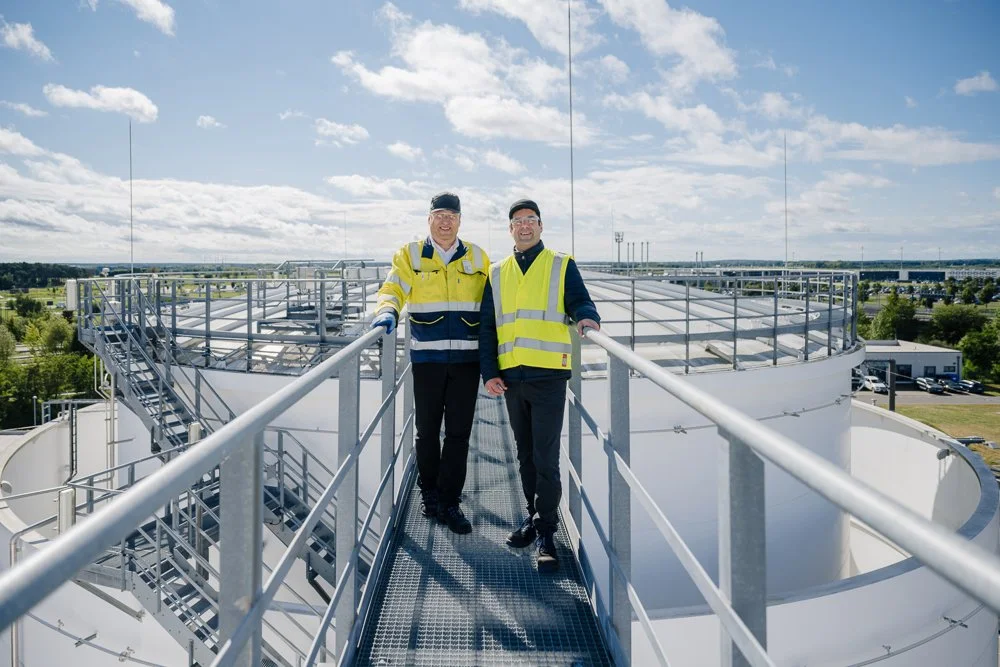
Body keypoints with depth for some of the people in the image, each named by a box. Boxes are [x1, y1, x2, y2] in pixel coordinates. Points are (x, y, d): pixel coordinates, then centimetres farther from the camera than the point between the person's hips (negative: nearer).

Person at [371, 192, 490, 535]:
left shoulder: (477, 257, 11)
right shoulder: (410, 255, 6)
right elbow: (392, 290, -3)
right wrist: (387, 312, -26)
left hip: (467, 358, 1)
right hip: (427, 357, -1)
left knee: (459, 432, 3)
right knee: (427, 430, 9)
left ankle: (449, 502, 13)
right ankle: (429, 492, 28)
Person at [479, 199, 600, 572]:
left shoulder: (562, 266, 6)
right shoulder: (497, 273, 15)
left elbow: (580, 302, -2)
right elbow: (486, 326, 13)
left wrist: (586, 318, -27)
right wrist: (489, 372, 3)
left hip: (548, 375, -4)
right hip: (511, 377, 4)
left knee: (545, 458, -5)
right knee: (525, 455, 14)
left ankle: (546, 534, 5)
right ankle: (534, 517, 28)